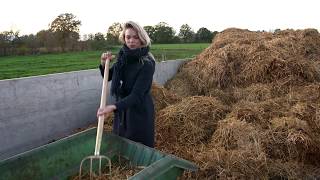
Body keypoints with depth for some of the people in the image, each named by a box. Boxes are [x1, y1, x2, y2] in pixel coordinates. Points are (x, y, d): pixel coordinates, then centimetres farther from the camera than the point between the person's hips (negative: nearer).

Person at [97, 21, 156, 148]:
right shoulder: (123, 56, 0)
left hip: (140, 112, -7)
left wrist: (113, 107, -37)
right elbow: (107, 76, 13)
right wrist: (103, 63, -7)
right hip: (122, 110, 7)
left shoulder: (147, 63, -20)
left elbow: (137, 95, -25)